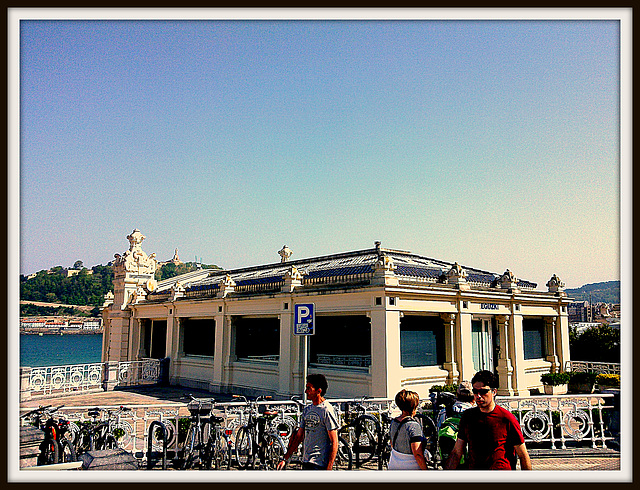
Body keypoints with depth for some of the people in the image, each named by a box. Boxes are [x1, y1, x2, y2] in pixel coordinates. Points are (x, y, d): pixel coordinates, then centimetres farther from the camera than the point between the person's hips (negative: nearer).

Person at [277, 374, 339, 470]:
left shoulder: (327, 411, -11)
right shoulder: (307, 409, 13)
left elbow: (334, 443, -13)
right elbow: (299, 436, 17)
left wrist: (329, 469, -18)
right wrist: (285, 459, 15)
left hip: (319, 464, -8)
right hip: (306, 462, 8)